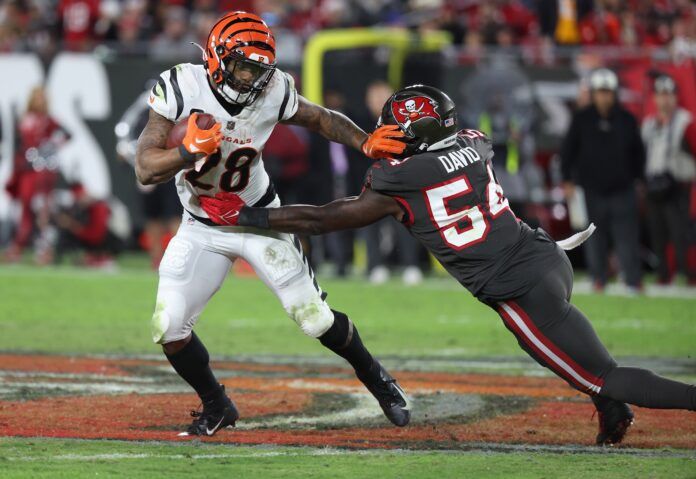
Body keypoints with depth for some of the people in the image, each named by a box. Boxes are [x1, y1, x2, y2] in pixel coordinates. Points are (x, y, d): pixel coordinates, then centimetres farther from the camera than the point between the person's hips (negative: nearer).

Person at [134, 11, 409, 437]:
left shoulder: (272, 93, -18)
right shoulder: (182, 87, -23)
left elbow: (321, 119, 1)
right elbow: (146, 170, -25)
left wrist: (367, 142, -16)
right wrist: (188, 152, -44)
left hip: (261, 218, 0)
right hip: (202, 229, 0)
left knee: (316, 318, -4)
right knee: (168, 329, -8)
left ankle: (375, 377, 24)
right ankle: (217, 407, 17)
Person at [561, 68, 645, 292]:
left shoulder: (626, 119, 4)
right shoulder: (581, 119, 1)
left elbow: (638, 151, 12)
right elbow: (568, 150, 5)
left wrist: (639, 178, 11)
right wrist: (568, 180, 1)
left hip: (622, 189, 0)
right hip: (593, 189, 0)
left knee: (627, 236, -6)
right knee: (595, 238, 5)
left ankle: (633, 281, -5)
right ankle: (598, 280, 14)